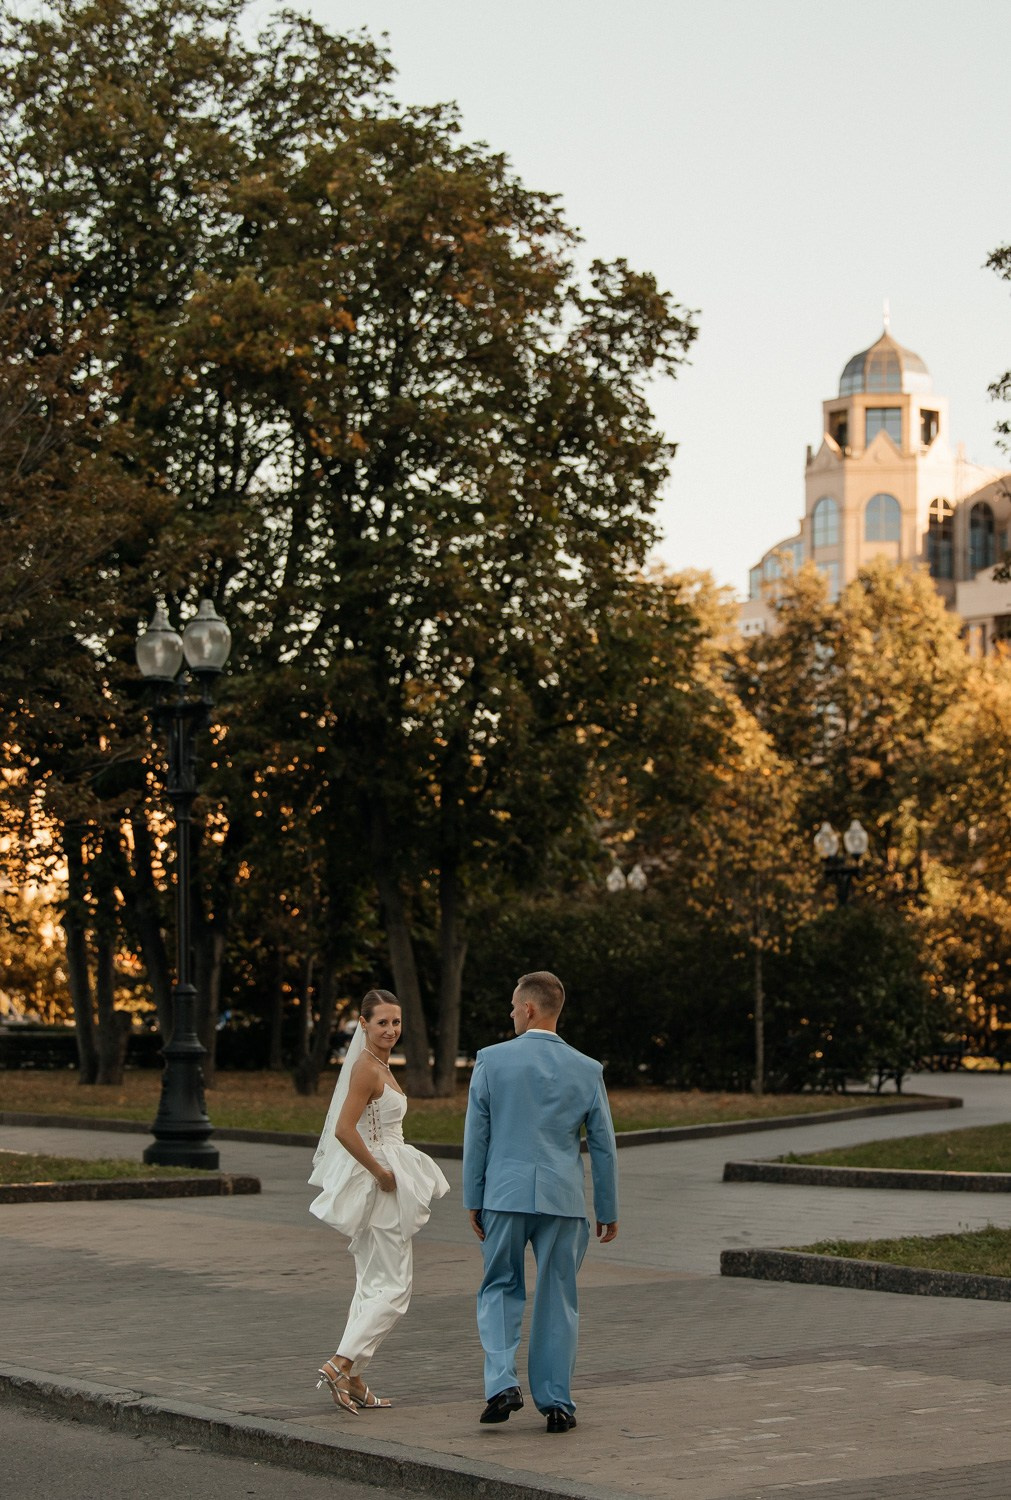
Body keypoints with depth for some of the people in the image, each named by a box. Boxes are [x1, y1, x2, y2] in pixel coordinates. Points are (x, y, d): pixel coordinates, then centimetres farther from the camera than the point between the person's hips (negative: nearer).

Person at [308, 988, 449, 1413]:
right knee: (393, 1287, -7)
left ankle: (353, 1381, 14)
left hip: (380, 1179, 10)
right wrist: (381, 1173, -20)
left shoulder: (378, 1066, 14)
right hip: (378, 1185, -10)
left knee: (372, 1286, 12)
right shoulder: (366, 1068, -17)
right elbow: (344, 1130, -25)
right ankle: (340, 1364, -13)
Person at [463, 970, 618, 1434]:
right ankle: (555, 1402, 10)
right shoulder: (587, 1070, 3)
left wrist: (473, 1199, 6)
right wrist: (608, 1210, 14)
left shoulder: (492, 1060, -2)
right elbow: (603, 1146, 6)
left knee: (500, 1290, 12)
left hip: (505, 1193, -1)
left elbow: (476, 1135, -1)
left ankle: (502, 1383, -5)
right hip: (563, 1199, 1)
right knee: (557, 1300, 9)